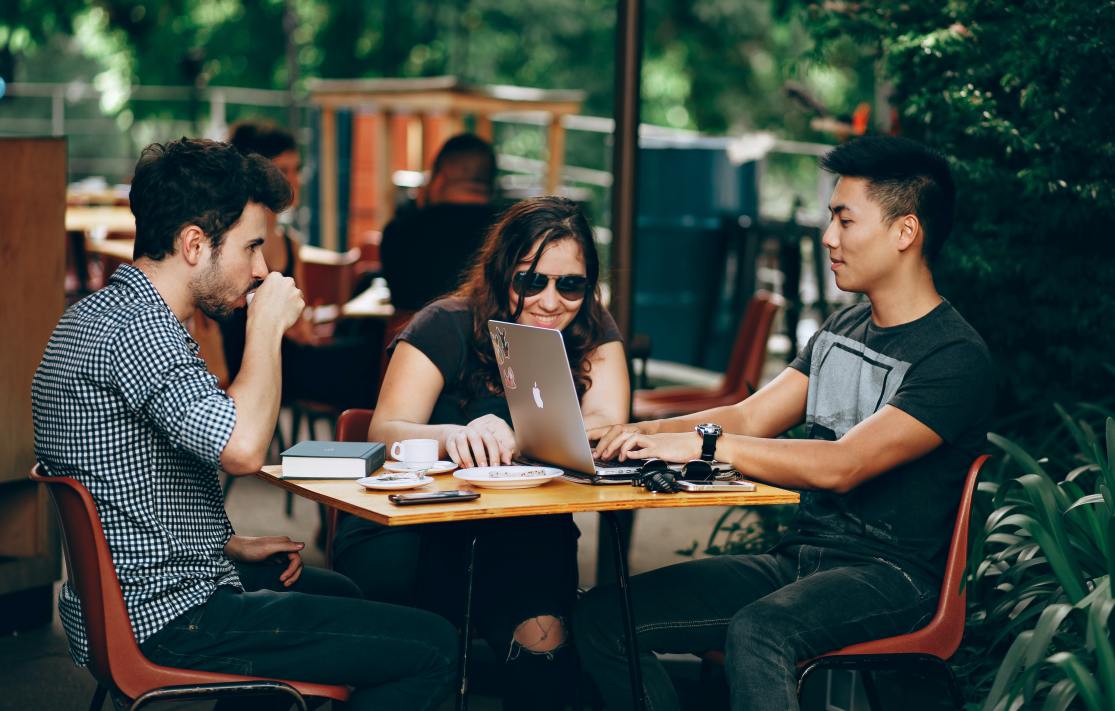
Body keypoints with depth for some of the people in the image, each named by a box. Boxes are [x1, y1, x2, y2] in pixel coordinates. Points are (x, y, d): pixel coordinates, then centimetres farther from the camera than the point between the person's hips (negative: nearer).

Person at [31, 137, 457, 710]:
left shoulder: (101, 313, 12)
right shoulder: (138, 327, -22)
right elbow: (242, 448, -36)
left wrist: (232, 546, 14)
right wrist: (268, 325, -20)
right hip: (166, 617, -11)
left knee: (338, 593, 34)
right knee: (432, 646, -10)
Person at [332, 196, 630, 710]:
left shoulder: (593, 334, 2)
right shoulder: (447, 328, -7)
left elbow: (606, 425, -14)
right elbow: (385, 434, -19)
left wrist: (510, 438, -33)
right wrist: (453, 436, -43)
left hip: (524, 535, 2)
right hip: (416, 528, -2)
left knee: (542, 633, -28)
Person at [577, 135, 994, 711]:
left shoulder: (955, 358, -13)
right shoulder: (843, 329, 15)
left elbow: (842, 465, -25)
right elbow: (749, 419, 10)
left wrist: (701, 443, -28)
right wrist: (642, 433, -6)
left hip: (890, 576, -8)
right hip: (799, 556, 8)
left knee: (756, 632, -40)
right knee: (602, 616, -7)